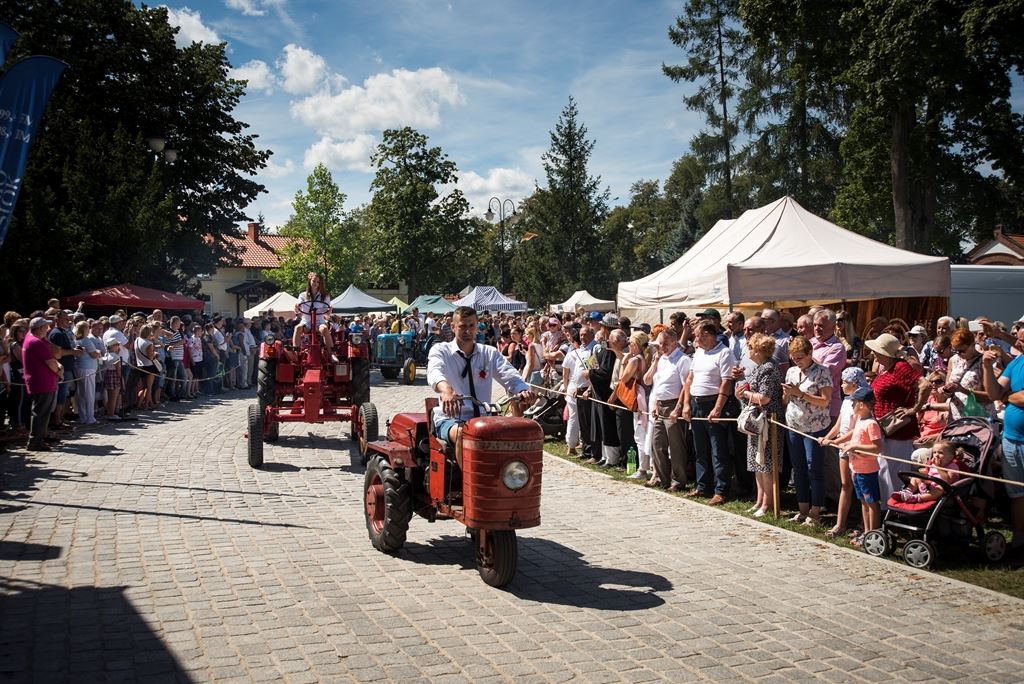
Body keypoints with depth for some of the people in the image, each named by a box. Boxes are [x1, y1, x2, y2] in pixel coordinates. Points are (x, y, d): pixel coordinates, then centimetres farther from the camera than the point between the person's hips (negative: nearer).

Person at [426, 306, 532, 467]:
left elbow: (511, 378, -2)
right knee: (462, 433, -37)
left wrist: (523, 391, -28)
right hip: (450, 418, -3)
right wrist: (446, 390, -47)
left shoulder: (490, 353, 12)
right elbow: (434, 373, -22)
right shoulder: (441, 350, 1)